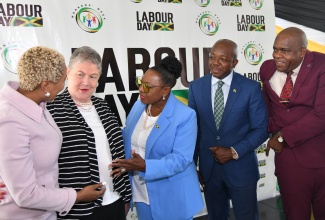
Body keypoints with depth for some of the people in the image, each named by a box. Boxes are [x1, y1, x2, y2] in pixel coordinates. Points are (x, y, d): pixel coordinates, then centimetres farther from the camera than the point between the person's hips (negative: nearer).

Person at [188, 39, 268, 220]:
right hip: (208, 168, 2)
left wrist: (234, 152, -16)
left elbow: (261, 129, -6)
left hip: (241, 168, -2)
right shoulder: (196, 87, -2)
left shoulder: (251, 88, -9)